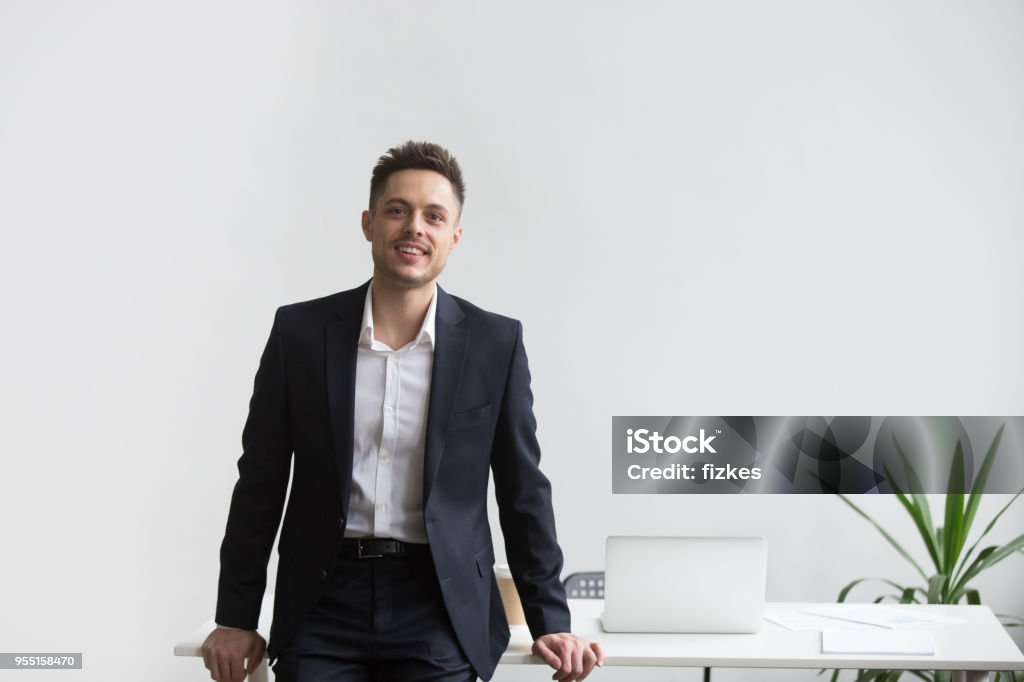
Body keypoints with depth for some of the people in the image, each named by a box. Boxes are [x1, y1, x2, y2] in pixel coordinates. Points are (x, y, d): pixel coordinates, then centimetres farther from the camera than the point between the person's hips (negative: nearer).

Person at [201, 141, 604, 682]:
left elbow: (523, 491, 5)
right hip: (324, 602, 1)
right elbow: (260, 484, 6)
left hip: (440, 606, 0)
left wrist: (550, 624, 4)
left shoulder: (496, 342, 0)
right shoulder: (300, 331, 1)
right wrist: (236, 619, 7)